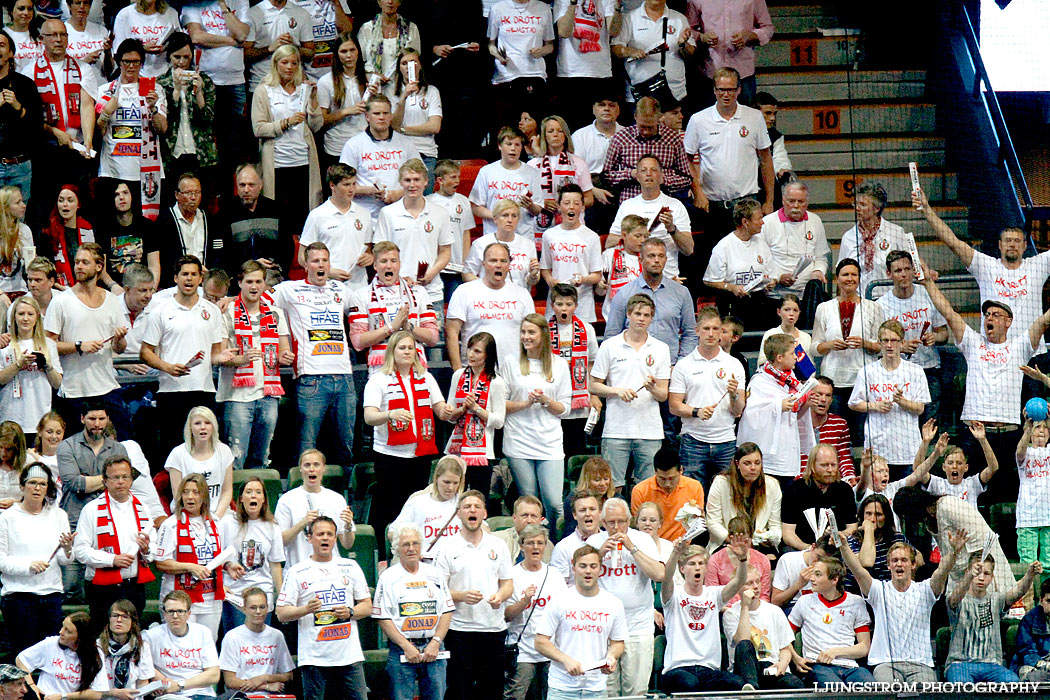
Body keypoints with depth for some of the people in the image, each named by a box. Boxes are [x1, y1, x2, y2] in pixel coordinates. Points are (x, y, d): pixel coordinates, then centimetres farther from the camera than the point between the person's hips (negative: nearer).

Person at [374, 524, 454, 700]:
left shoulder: (435, 575, 12)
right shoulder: (388, 577, 2)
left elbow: (447, 612, 9)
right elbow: (383, 619, -3)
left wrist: (435, 643, -5)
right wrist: (406, 646, -11)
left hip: (433, 648, 3)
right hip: (402, 651, -3)